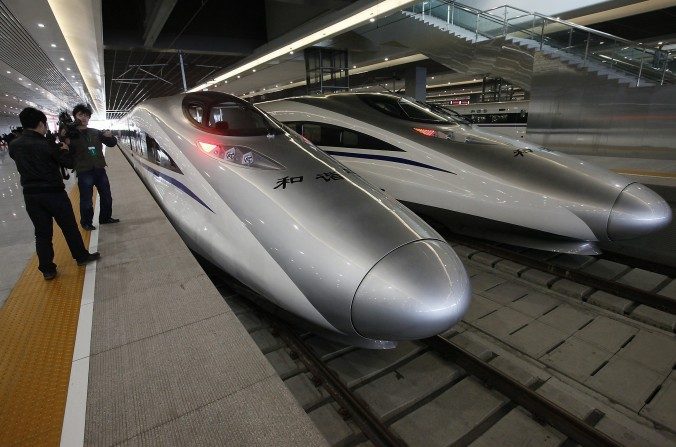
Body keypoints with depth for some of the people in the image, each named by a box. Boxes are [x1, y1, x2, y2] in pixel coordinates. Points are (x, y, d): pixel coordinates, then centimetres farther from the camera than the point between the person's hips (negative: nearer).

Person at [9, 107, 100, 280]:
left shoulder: (13, 146, 1)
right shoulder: (46, 145, -14)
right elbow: (69, 163, -7)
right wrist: (64, 147, 8)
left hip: (30, 195, 5)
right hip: (54, 193, -5)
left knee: (42, 233, 10)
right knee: (69, 227, 11)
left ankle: (47, 270, 16)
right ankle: (81, 256, 24)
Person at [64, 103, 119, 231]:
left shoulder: (96, 132, 6)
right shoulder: (71, 134, -5)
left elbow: (112, 143, 12)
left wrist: (110, 136, -11)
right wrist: (64, 139, -27)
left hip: (100, 170, 5)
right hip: (84, 172, -4)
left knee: (106, 196, 15)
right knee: (86, 200, 1)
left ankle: (105, 217, 34)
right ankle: (86, 222, 19)